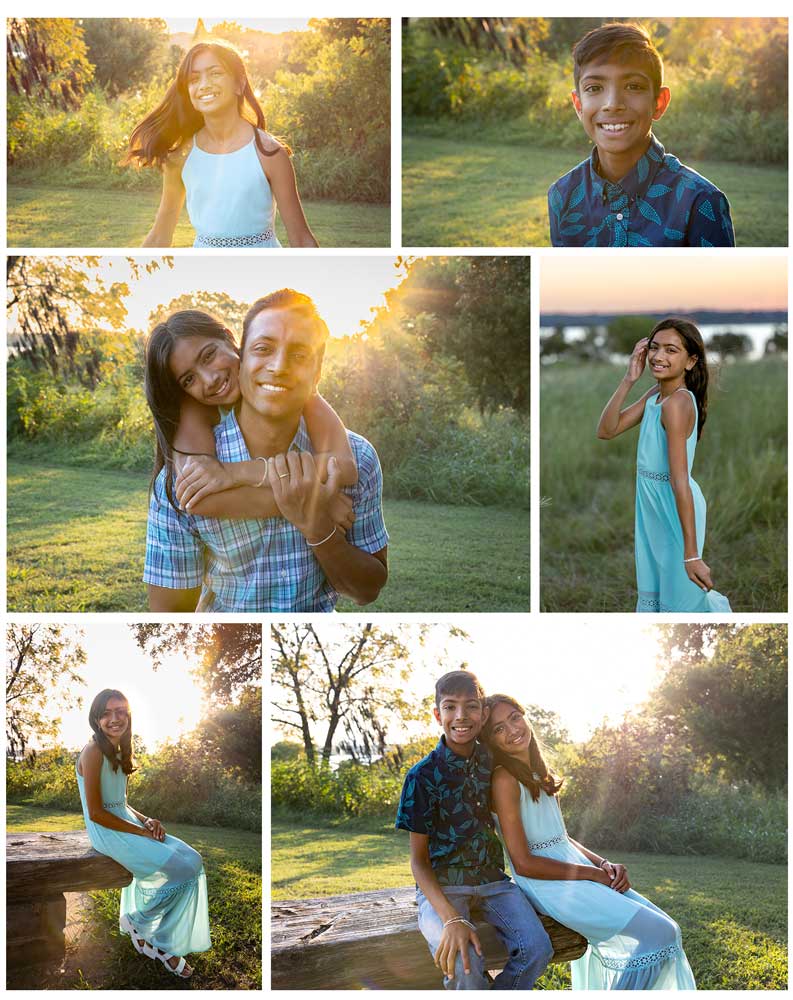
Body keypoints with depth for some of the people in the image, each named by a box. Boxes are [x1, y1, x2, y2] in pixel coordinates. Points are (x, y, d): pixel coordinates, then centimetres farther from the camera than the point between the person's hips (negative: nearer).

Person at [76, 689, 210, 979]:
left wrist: (146, 820, -1)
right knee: (186, 867, -18)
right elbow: (96, 813, -17)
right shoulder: (93, 752, -15)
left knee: (192, 859, -7)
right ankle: (137, 922, 4)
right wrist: (140, 831, -15)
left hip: (128, 825, 9)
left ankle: (165, 943, -1)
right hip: (107, 833, -9)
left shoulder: (119, 751, 14)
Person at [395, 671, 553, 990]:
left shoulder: (494, 760, 3)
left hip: (492, 880, 4)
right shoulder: (422, 776, -10)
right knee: (464, 966, -33)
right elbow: (419, 860, -9)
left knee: (537, 948, -24)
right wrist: (452, 919, -24)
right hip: (441, 887, -4)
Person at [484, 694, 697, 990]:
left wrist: (605, 865, 0)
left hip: (576, 871, 9)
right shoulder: (504, 779, -13)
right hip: (546, 885, -9)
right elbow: (523, 863, -16)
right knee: (659, 933, -16)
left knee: (667, 928, 3)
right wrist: (593, 873, -11)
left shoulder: (539, 774, 15)